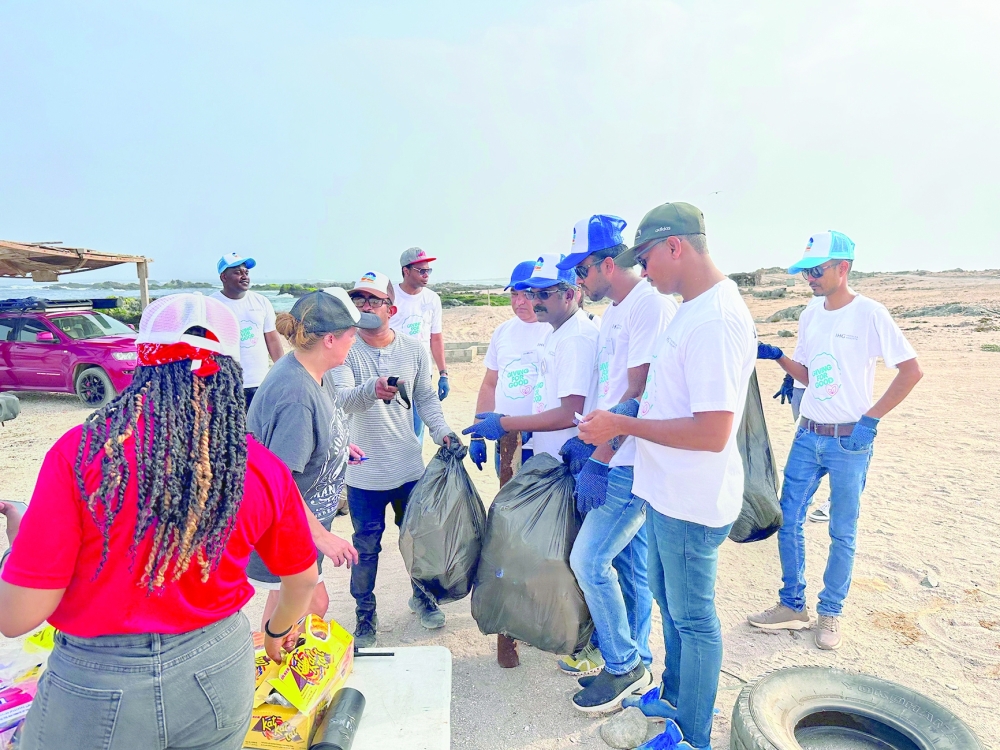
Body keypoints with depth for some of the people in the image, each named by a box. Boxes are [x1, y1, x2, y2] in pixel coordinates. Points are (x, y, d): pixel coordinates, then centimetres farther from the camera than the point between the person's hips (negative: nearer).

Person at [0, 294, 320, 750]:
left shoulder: (81, 450, -20)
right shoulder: (261, 468, -11)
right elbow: (302, 580, 5)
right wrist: (278, 631, 26)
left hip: (96, 687, -1)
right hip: (220, 674, 2)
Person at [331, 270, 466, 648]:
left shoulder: (413, 349, -3)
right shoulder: (345, 350, -11)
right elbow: (342, 398, -26)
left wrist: (442, 432, -7)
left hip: (409, 468, 3)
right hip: (364, 473, -2)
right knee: (365, 548, 12)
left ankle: (422, 596, 44)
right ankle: (365, 613, 34)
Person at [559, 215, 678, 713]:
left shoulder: (651, 306, -16)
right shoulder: (614, 312, 14)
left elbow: (639, 395, -21)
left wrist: (599, 463, -20)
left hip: (633, 465, -9)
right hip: (620, 461, 9)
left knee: (589, 561, -4)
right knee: (630, 566, 16)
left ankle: (624, 666, 16)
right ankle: (634, 664, 31)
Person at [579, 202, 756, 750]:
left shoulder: (715, 320, -25)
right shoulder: (693, 309, 8)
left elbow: (712, 432, -29)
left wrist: (623, 425, -22)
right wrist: (631, 410, 8)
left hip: (691, 501, -10)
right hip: (665, 491, 10)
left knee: (693, 617, 10)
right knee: (670, 602, 25)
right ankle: (673, 698, 47)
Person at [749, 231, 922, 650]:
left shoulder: (869, 314, -10)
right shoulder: (810, 316, 8)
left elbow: (911, 370, -10)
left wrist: (870, 419, -13)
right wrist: (776, 356, -2)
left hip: (850, 441, -5)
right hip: (807, 437, 6)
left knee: (842, 533, 8)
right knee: (788, 521, 7)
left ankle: (830, 613, 24)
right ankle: (792, 605, 23)